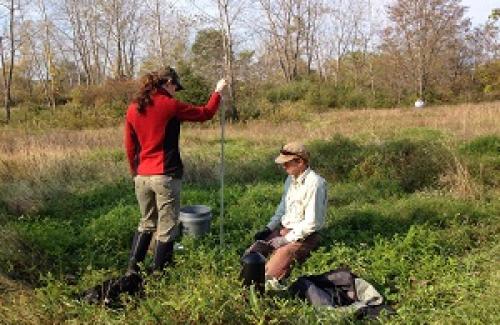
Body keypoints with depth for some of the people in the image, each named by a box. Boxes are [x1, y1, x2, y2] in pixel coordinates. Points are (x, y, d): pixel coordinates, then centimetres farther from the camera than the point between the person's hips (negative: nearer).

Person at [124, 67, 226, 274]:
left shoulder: (133, 109, 8)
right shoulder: (169, 105, -8)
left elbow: (129, 146, 13)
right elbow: (205, 113, 1)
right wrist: (217, 92, 16)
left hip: (142, 176, 6)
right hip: (165, 176, -6)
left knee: (146, 223, 21)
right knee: (166, 229, 6)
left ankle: (132, 268, 21)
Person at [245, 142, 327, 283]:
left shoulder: (314, 183, -22)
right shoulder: (291, 179, 5)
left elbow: (311, 223, -23)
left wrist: (286, 239, -19)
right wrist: (269, 228, 5)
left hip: (303, 236, -8)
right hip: (284, 229, 9)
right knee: (252, 253, -5)